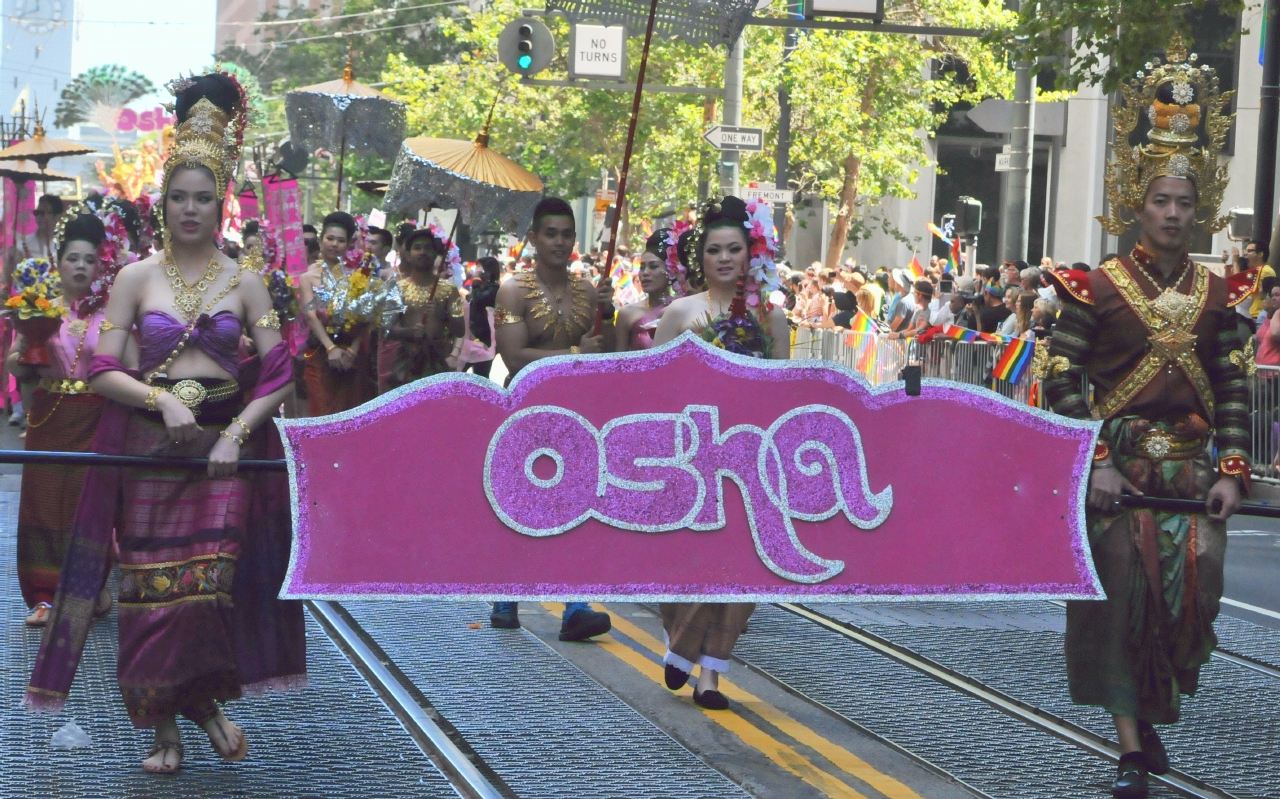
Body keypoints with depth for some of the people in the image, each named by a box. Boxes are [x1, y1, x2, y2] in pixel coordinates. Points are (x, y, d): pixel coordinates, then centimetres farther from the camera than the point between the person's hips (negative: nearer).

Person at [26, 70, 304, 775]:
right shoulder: (137, 277, 3)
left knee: (209, 584, -9)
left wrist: (236, 433, -13)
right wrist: (163, 400, -18)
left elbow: (279, 378, 1)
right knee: (152, 585, -1)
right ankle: (164, 725, 10)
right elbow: (102, 372, -2)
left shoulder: (245, 284, 5)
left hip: (224, 446, 0)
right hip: (149, 446, 0)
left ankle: (203, 701, 12)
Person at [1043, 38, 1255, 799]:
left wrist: (1232, 472, -4)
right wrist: (1093, 462, -14)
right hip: (1119, 464, -3)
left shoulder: (1217, 294, 7)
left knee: (1195, 585, -8)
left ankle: (1154, 710, 16)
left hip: (1193, 465, 3)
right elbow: (1063, 380, -6)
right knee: (1124, 593, -3)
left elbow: (1234, 387, 6)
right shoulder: (1097, 288, -3)